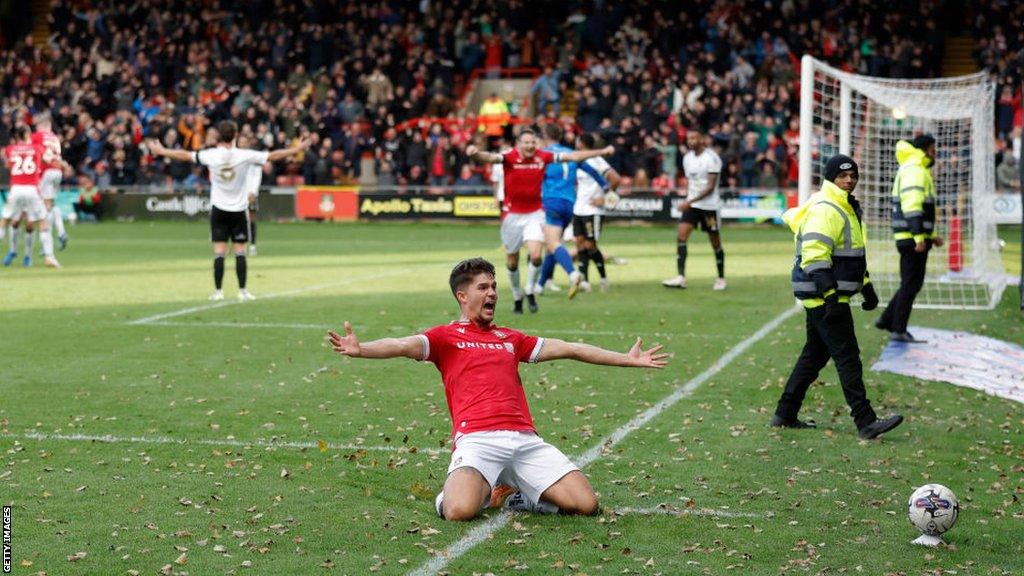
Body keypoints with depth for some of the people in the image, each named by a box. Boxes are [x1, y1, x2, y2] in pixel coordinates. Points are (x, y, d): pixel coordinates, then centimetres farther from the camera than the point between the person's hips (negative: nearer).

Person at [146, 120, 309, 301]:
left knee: (219, 251, 1)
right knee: (240, 250, 2)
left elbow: (186, 155, 3)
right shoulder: (244, 155, -10)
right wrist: (297, 149, 5)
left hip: (219, 209, 0)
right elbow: (273, 156, -5)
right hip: (239, 209, 0)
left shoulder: (211, 155, -8)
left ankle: (218, 291, -2)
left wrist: (161, 151, 17)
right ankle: (242, 291, 0)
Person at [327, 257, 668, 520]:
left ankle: (521, 495, 17)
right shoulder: (446, 337, 13)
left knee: (586, 504, -10)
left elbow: (569, 349, 31)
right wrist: (360, 350, -26)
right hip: (477, 438, -4)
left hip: (524, 439, 5)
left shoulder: (510, 339, 28)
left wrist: (627, 359, 33)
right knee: (460, 511, -32)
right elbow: (403, 346, -5)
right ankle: (482, 489, 6)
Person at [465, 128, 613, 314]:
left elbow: (573, 156, 0)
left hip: (535, 213, 1)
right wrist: (475, 153, -56)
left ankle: (530, 292, 8)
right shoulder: (509, 156, -14)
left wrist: (602, 151, 0)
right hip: (512, 214, -1)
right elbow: (490, 157, -33)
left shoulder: (543, 157, -6)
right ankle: (517, 297, 30)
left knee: (535, 255, -16)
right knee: (512, 262, 9)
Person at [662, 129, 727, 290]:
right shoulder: (687, 158, 7)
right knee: (681, 236, -10)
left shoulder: (711, 158, -14)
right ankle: (680, 277, -14)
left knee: (715, 243, 5)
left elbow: (710, 187, -18)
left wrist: (690, 201, -22)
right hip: (691, 204, 6)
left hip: (709, 206, -6)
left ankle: (721, 278, 20)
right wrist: (688, 201, 11)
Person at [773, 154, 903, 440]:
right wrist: (830, 295, -30)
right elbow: (815, 255, -24)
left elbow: (854, 254, 30)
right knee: (847, 357, -11)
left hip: (828, 297, 11)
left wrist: (866, 287, 29)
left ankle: (785, 415, 22)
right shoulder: (825, 210, -15)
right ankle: (866, 422, -12)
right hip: (823, 296, -11)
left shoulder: (847, 208, 19)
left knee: (815, 354, 15)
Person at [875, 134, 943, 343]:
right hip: (913, 239, -10)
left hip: (909, 239, 10)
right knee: (911, 284, -6)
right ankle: (899, 331, -3)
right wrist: (920, 237, -26)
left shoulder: (916, 171, 21)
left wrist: (931, 235, 25)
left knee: (911, 284, 16)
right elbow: (912, 206, -22)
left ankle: (887, 320, 20)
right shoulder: (914, 171, -12)